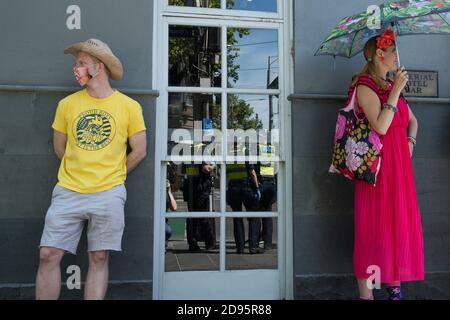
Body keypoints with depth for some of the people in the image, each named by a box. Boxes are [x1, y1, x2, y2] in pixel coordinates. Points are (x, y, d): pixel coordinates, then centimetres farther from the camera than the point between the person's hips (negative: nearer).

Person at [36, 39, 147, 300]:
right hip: (68, 192, 2)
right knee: (49, 255, 0)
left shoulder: (130, 106, 0)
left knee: (99, 259, 6)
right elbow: (60, 148, 14)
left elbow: (139, 152, 4)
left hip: (109, 195, -1)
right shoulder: (67, 104, 5)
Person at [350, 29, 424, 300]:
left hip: (400, 163, 8)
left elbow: (412, 120, 23)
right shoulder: (365, 86, -9)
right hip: (376, 163, -8)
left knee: (400, 224, 11)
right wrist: (396, 91, -16)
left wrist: (410, 141, 5)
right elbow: (380, 126, -20)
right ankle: (366, 292, 7)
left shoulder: (393, 85, 15)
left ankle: (394, 285, 25)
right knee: (374, 226, -4)